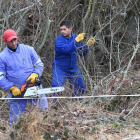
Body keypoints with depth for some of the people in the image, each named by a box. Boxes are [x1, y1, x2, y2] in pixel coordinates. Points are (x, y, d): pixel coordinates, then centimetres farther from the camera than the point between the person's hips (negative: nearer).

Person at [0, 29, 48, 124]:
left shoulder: (28, 49, 4)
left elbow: (39, 64, 8)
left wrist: (35, 74, -12)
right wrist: (12, 88, -12)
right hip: (16, 92, -1)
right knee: (16, 119, 4)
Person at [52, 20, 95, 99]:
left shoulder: (75, 37, 1)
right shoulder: (59, 40, -15)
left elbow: (82, 53, 5)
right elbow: (66, 49, -33)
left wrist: (88, 45, -11)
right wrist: (76, 41, -36)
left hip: (73, 68, 5)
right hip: (60, 68, -5)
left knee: (80, 89, 9)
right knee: (57, 87, -22)